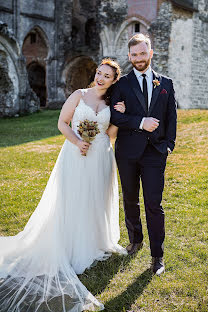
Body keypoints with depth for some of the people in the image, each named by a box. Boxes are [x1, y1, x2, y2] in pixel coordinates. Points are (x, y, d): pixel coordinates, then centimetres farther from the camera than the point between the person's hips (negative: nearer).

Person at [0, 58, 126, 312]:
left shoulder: (111, 103, 9)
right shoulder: (79, 96, -1)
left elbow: (110, 134, 7)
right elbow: (62, 123, -3)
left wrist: (120, 116, -7)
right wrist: (77, 142, -17)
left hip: (100, 158, 3)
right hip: (76, 156, -3)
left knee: (96, 200, 12)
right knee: (73, 201, 0)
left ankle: (95, 242, 30)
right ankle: (71, 249, 13)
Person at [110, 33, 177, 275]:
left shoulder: (165, 83, 10)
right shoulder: (121, 84, 4)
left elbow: (171, 116, 10)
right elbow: (114, 115, -6)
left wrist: (169, 144, 0)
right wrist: (141, 122, -17)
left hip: (155, 152, 0)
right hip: (128, 152, 1)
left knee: (154, 205, -2)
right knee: (130, 200, 14)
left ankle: (157, 255, 9)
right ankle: (135, 240, 35)